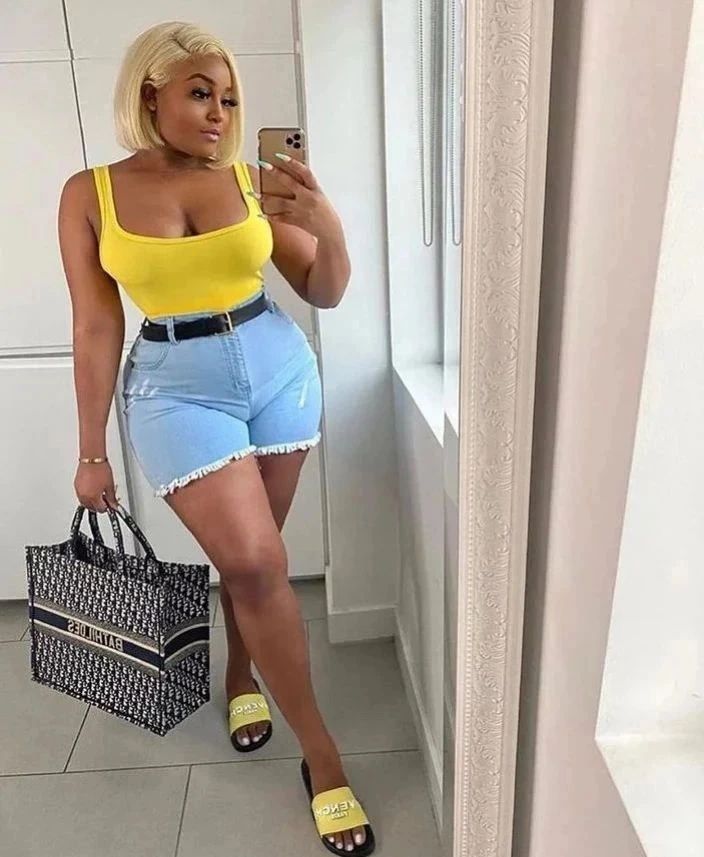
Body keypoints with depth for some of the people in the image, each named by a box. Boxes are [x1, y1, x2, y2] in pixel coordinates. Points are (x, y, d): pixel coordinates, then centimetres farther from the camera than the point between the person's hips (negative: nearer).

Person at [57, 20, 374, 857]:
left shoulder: (252, 180, 1)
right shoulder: (89, 194, -2)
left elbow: (325, 294, 5)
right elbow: (96, 327, 0)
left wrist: (327, 223, -15)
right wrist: (92, 451, 2)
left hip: (279, 367, 3)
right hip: (176, 386, -2)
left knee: (249, 553, 11)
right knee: (256, 563, -10)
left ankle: (241, 674, 41)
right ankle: (321, 754, 9)